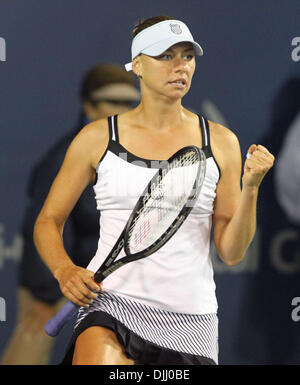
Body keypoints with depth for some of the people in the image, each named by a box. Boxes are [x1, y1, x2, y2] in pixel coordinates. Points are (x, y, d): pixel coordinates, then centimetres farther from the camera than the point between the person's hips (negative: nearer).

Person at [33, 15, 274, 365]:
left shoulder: (220, 143, 7)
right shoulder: (98, 137, 4)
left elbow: (230, 253, 5)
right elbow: (48, 221, 11)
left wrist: (250, 188, -10)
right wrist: (64, 270, -8)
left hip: (190, 316, 2)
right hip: (110, 301, -2)